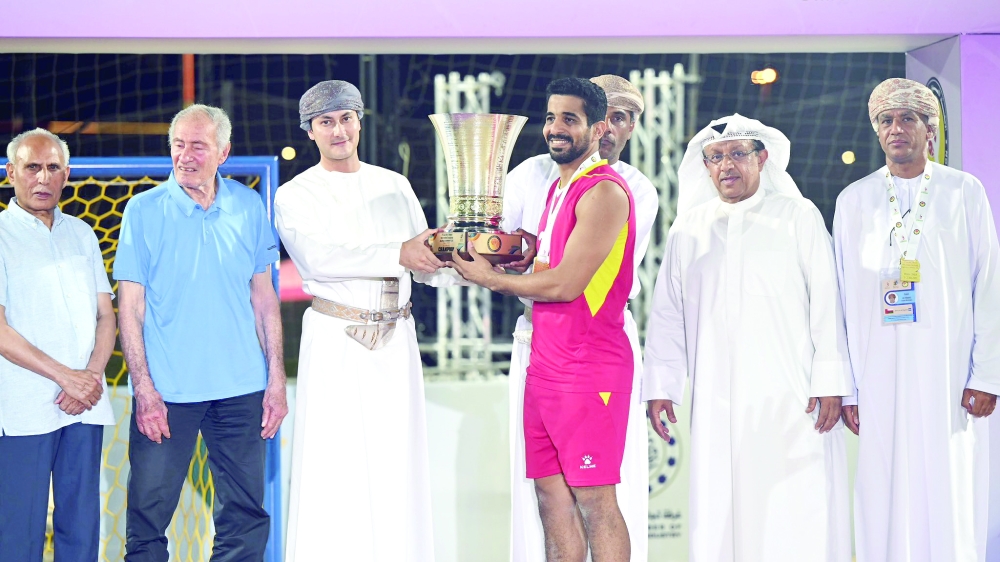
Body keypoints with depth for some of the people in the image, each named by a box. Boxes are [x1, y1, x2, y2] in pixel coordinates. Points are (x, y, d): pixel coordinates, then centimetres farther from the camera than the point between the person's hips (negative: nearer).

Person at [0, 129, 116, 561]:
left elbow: (105, 315, 14)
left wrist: (93, 374, -4)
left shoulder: (81, 234, 16)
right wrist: (66, 377, -13)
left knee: (82, 527, 5)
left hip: (85, 408, 5)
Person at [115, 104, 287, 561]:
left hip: (241, 390, 2)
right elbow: (130, 308, -4)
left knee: (246, 517, 8)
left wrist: (276, 379, 3)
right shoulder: (144, 210, -3)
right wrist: (144, 389, -11)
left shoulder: (248, 206, 4)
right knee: (147, 521, 0)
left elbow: (264, 297, 9)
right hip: (166, 390, -2)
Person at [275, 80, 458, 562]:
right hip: (335, 342, -3)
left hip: (396, 341, 3)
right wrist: (397, 254, -19)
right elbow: (319, 257, -14)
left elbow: (426, 263, 11)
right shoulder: (295, 195, 5)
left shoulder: (394, 186, 15)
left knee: (397, 468, 1)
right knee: (333, 471, -5)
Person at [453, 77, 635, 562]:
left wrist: (489, 278, -5)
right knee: (552, 495, 9)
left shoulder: (604, 192, -13)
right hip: (544, 365, 9)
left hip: (589, 367, -9)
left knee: (593, 500, -5)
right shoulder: (559, 189, 17)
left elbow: (565, 285, -17)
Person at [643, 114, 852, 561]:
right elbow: (668, 314, 16)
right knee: (720, 513, 0)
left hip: (790, 398, -2)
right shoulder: (688, 229, 16)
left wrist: (830, 382, -6)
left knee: (797, 514, -7)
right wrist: (660, 386, 8)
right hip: (716, 402, 3)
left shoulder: (798, 217, 8)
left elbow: (826, 301, 2)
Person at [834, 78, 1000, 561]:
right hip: (879, 377, 1)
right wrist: (845, 387, 0)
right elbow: (842, 298, 6)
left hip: (950, 376, -1)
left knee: (952, 502, -1)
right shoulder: (854, 201, 8)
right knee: (885, 507, 0)